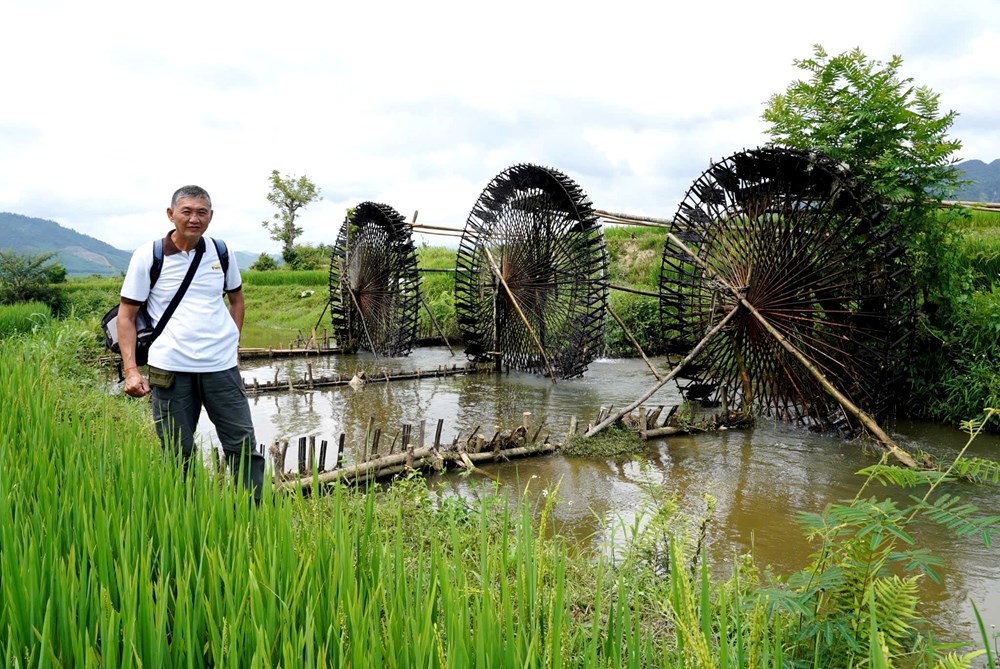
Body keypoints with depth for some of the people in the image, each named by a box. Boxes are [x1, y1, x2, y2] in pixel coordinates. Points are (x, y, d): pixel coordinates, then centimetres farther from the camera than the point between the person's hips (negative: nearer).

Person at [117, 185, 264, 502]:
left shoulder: (221, 253, 6)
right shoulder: (147, 256, -1)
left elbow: (236, 298, 21)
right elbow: (126, 316, 1)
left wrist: (233, 345, 11)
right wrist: (131, 370, -8)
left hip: (222, 367, 2)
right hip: (170, 368, -2)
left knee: (243, 446, 3)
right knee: (177, 454, 8)